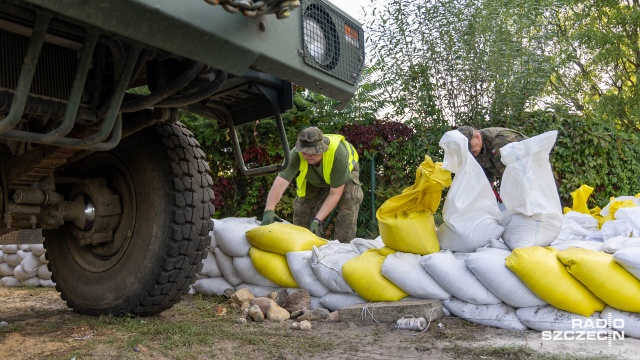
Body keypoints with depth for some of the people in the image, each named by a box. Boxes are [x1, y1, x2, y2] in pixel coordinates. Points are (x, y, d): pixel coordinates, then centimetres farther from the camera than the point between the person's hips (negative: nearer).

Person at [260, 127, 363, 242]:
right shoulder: (296, 154, -37)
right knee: (301, 207, -6)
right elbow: (280, 184, -46)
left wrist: (317, 220, -42)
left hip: (346, 172, -3)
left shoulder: (338, 153, -43)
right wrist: (269, 210, -62)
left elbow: (334, 194, -36)